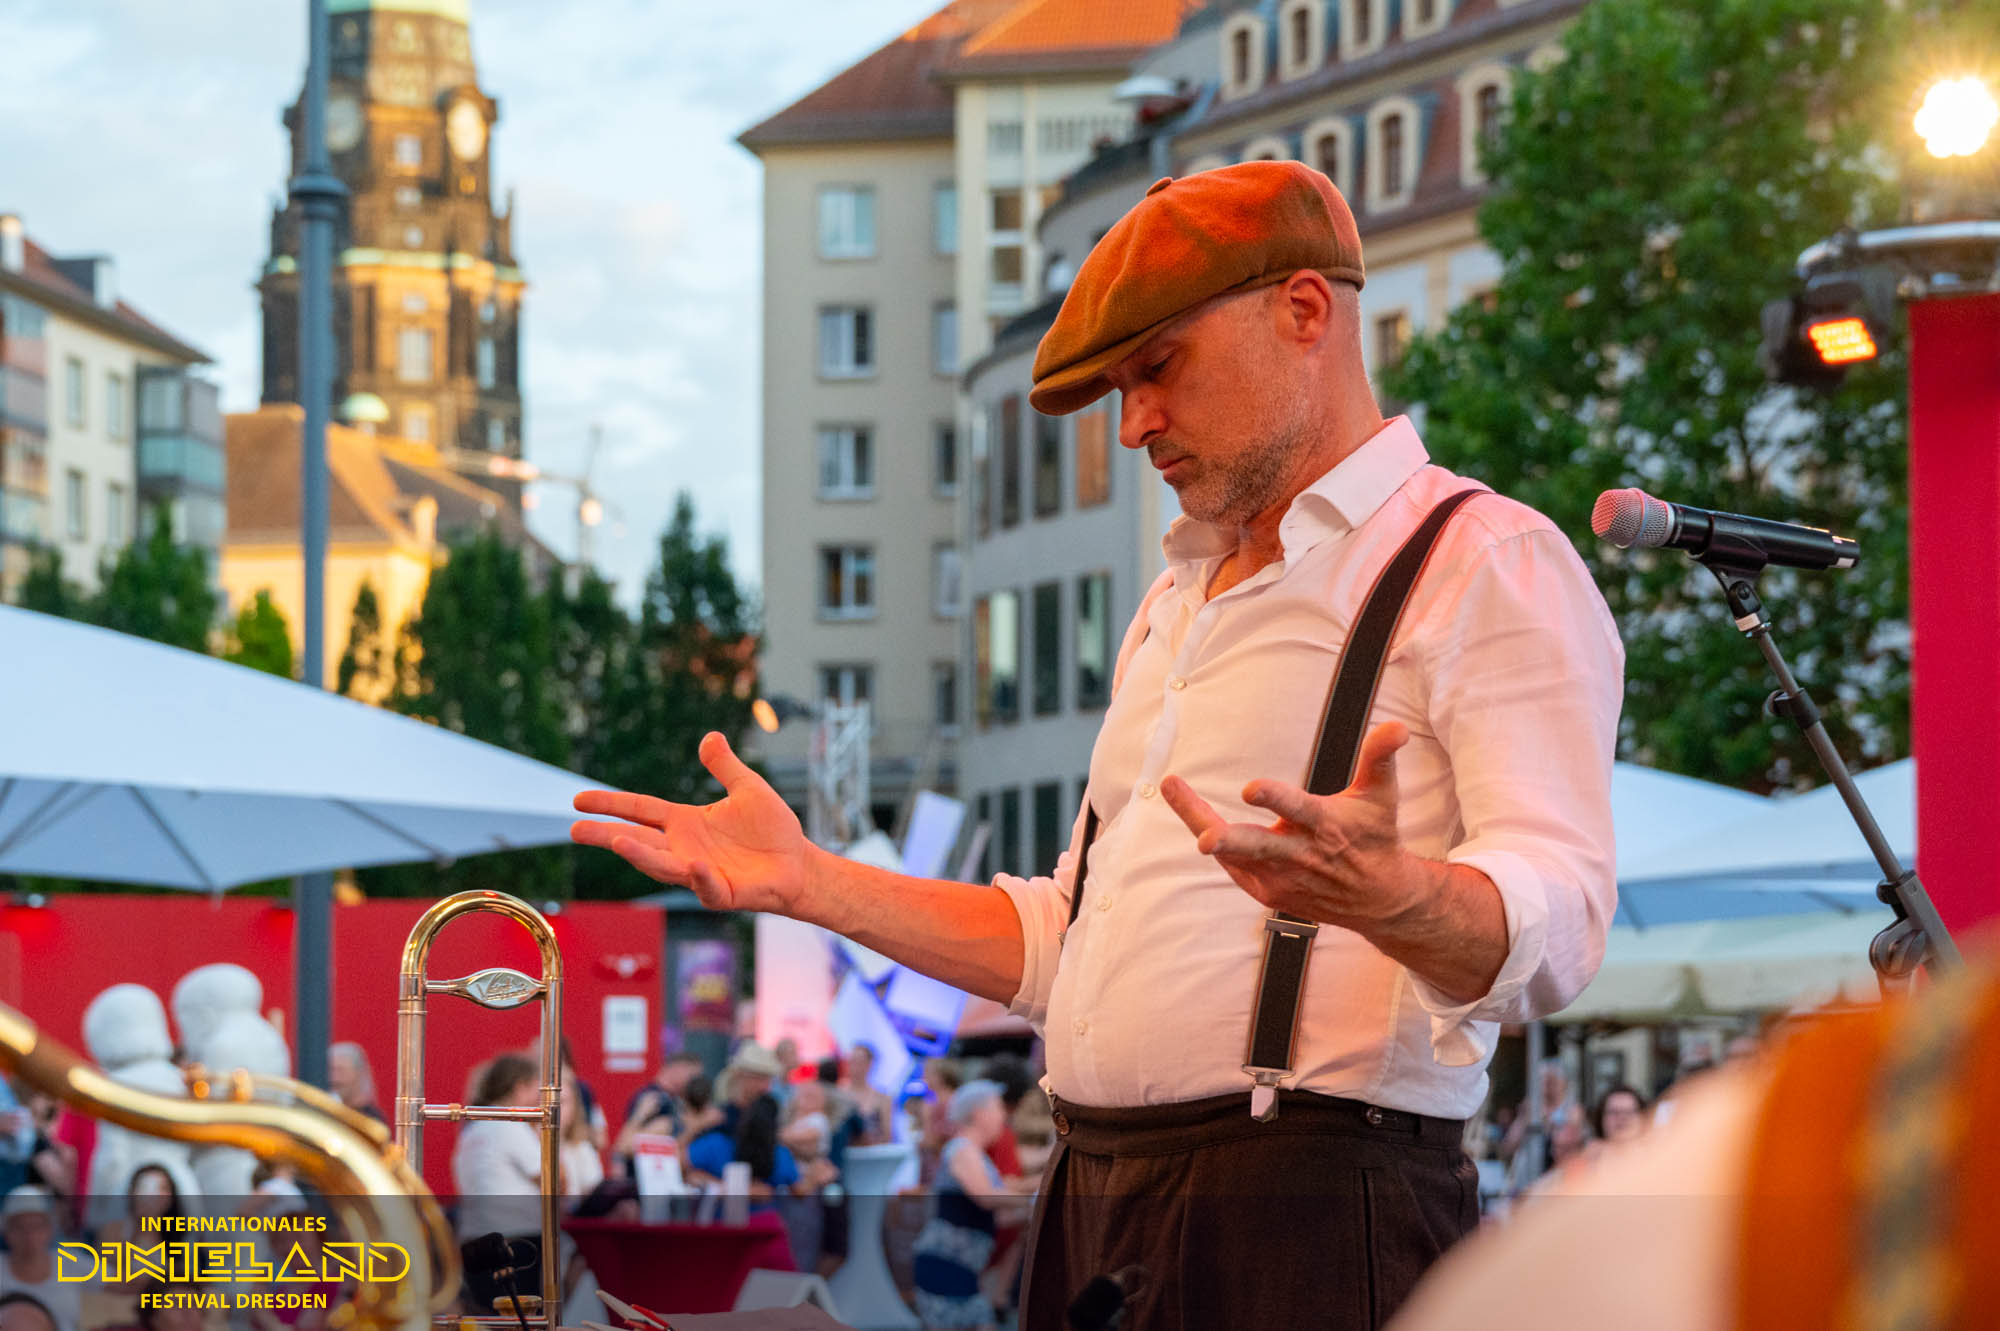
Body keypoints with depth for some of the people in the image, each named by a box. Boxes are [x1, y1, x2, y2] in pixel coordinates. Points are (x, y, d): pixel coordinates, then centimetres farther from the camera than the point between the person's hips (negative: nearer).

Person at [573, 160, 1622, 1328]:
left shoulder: (1489, 562, -3)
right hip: (1094, 1213, 8)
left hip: (1307, 1225, -8)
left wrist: (1386, 894, -38)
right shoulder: (1175, 609, 25)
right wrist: (806, 883, 19)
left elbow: (1553, 928, -18)